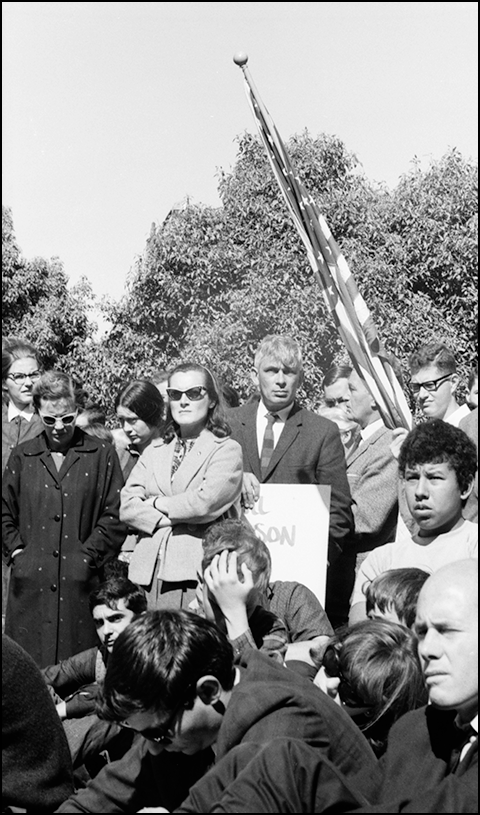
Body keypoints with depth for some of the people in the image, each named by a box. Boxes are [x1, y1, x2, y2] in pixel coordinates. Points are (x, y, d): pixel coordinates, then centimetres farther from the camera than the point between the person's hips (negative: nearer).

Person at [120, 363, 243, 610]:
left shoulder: (227, 450, 3)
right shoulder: (154, 450, 20)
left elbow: (205, 503, -12)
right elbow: (127, 507, 8)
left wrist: (158, 503, 2)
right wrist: (173, 518, -6)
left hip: (199, 572, -4)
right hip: (149, 571, 4)